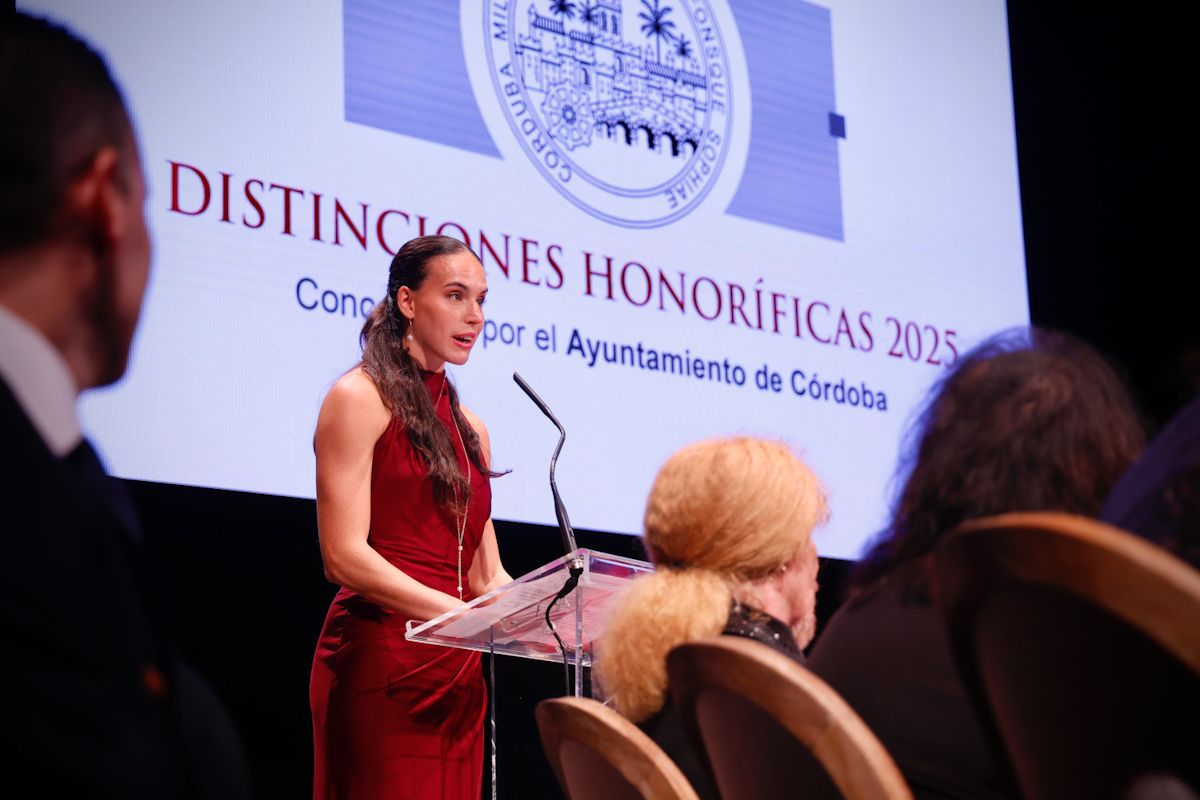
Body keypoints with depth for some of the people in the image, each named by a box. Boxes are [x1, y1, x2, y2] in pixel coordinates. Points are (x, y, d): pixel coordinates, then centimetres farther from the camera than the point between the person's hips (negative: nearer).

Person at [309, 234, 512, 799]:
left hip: (457, 670, 7)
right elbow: (345, 556, -13)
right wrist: (466, 616, -22)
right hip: (382, 660, -7)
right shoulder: (361, 398, -3)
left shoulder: (469, 428, 18)